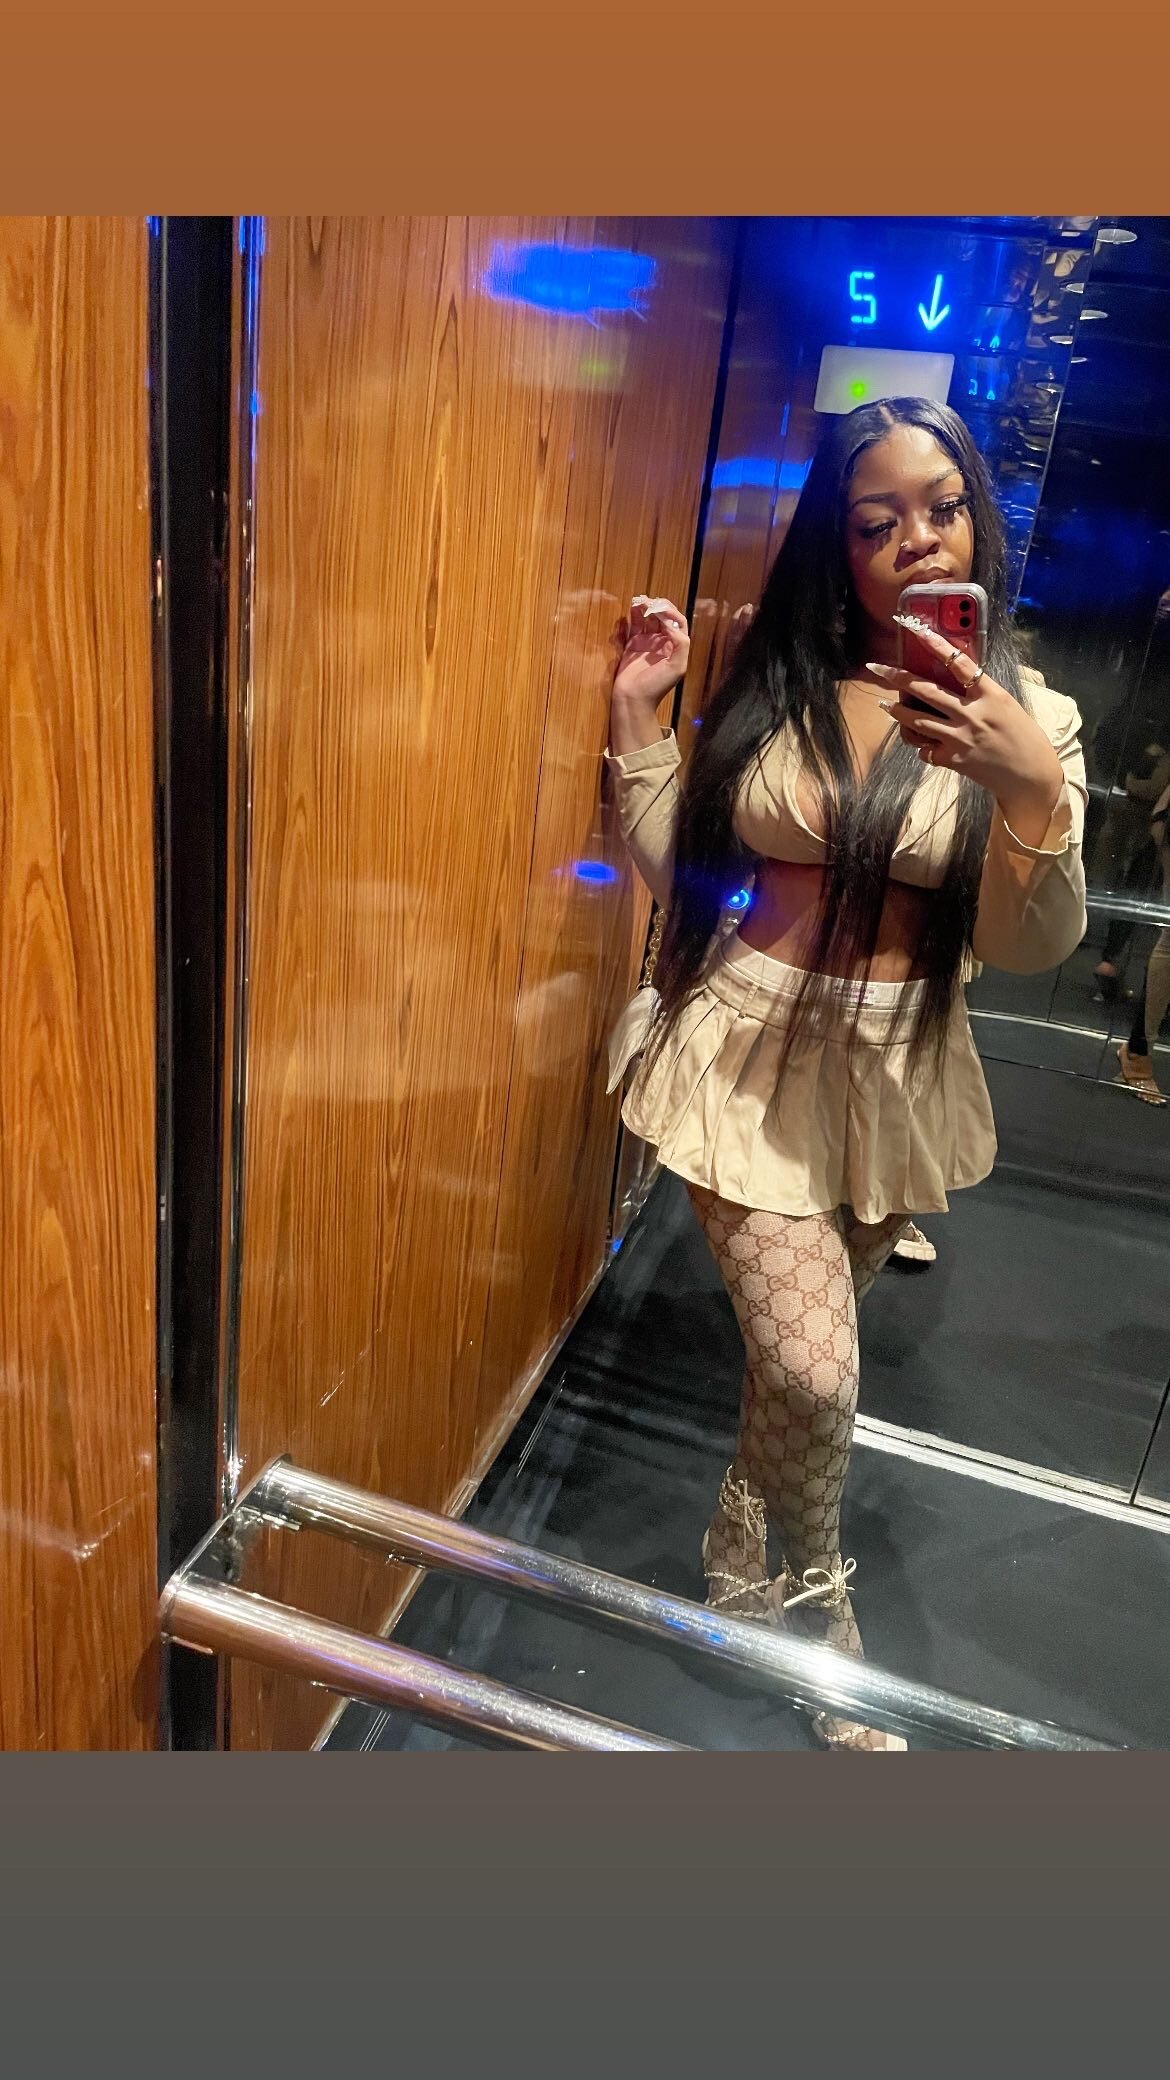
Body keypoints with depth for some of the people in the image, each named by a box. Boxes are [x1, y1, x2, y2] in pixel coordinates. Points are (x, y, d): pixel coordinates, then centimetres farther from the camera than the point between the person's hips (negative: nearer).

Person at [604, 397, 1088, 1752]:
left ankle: (739, 1561, 48)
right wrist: (637, 715, -5)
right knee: (814, 1371, -10)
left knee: (802, 1349, 18)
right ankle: (816, 1598, 23)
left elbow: (1026, 950, -11)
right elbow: (672, 871, 3)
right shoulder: (770, 683, 0)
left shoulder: (1029, 718, -3)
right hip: (747, 1049, -1)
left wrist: (1033, 790, -28)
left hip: (894, 1074, 1)